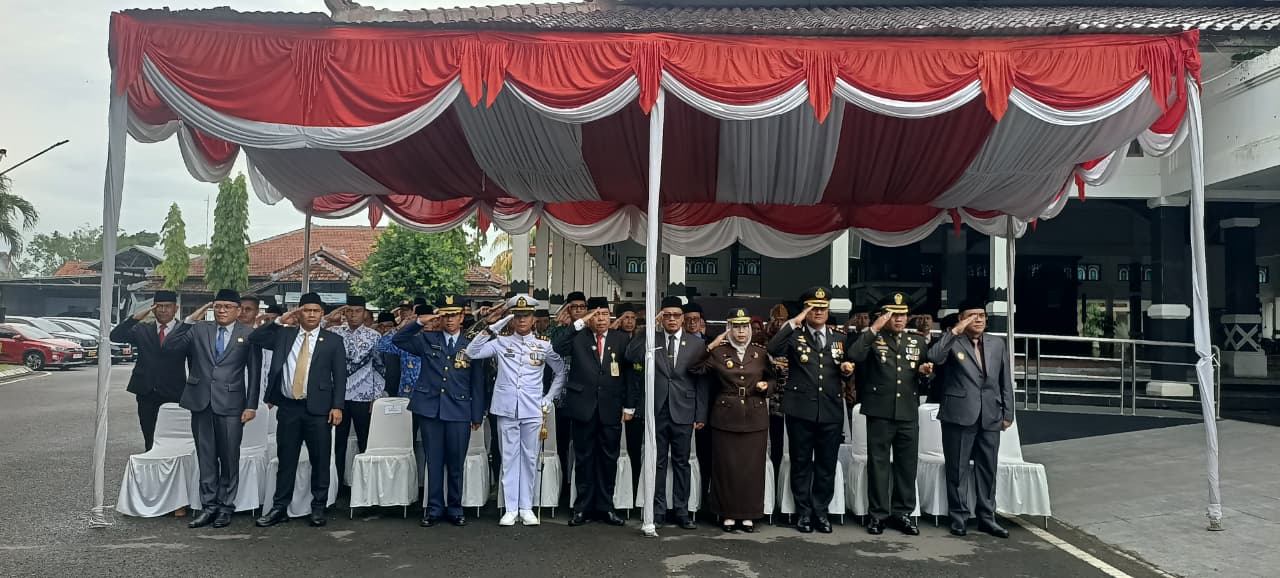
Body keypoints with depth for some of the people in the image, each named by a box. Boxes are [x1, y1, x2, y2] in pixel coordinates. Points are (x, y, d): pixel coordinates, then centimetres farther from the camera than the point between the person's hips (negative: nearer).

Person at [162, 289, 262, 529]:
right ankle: (209, 506, 17)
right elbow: (169, 346, 0)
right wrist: (190, 320, -4)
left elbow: (254, 372, 1)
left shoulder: (248, 334, 1)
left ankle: (225, 507, 15)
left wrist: (251, 406, -4)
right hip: (201, 402, 3)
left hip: (231, 403, -2)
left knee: (229, 458, 3)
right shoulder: (198, 329, 8)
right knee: (206, 458, 8)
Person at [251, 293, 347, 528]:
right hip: (288, 407, 2)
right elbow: (254, 339, 5)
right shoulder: (284, 334, 12)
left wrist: (337, 406, -9)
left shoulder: (333, 340, 3)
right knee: (286, 460, 9)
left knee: (320, 461, 3)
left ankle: (318, 508, 13)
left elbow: (340, 376, 0)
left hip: (318, 409, -2)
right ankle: (280, 507, 19)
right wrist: (279, 321, -1)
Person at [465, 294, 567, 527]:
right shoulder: (501, 342, 3)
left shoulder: (544, 346, 5)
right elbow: (471, 352, -7)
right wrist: (490, 327, -10)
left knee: (530, 458, 6)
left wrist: (547, 400, 6)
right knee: (509, 457, 5)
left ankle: (526, 507, 15)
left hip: (532, 411, 1)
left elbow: (562, 373, 12)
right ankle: (510, 508, 11)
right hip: (506, 409, 0)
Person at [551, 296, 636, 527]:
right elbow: (556, 348, -14)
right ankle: (583, 507, 15)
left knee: (609, 458, 7)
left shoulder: (622, 339, 7)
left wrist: (629, 406, 1)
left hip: (611, 408, 1)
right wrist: (579, 323, -14)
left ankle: (605, 507, 17)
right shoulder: (578, 337, 4)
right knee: (584, 458, 6)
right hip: (583, 406, -1)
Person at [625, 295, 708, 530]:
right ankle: (658, 510, 16)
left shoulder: (696, 344, 5)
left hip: (683, 412, 0)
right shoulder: (651, 340, 5)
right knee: (657, 462, 7)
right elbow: (631, 356, -14)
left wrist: (701, 415, 0)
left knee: (681, 462, 8)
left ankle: (681, 511, 16)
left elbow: (701, 382, 4)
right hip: (657, 411, 0)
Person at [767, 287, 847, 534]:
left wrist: (847, 371, -3)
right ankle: (804, 511, 19)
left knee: (827, 464, 9)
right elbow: (773, 350, -19)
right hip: (801, 410, -3)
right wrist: (794, 322, -19)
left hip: (831, 411, 3)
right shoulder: (794, 336, 1)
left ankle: (820, 510, 23)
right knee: (801, 463, 7)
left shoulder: (840, 339, 13)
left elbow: (844, 374, 21)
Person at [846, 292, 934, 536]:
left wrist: (925, 373, -4)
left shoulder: (918, 342, 15)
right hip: (880, 412, -4)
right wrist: (873, 329, -17)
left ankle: (902, 512, 21)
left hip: (909, 414, 4)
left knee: (907, 464, 9)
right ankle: (878, 513, 13)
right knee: (878, 463, 4)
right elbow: (853, 356, -19)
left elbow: (924, 382, 19)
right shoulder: (872, 339, 2)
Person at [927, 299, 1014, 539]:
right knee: (956, 469, 4)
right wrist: (955, 331, -23)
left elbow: (1006, 381, 13)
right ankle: (958, 516, 16)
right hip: (959, 416, -4)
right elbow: (933, 357, -23)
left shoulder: (997, 343, 12)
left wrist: (1008, 413, 9)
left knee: (987, 470, 10)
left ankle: (986, 517, 21)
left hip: (990, 417, 4)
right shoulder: (952, 341, -1)